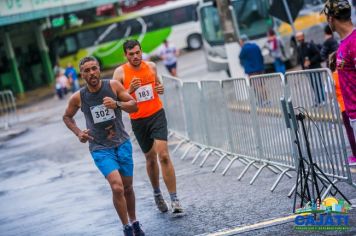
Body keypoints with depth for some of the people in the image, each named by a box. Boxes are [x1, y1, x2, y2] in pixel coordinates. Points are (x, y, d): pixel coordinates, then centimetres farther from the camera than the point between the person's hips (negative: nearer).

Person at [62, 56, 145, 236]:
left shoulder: (113, 86, -8)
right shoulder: (78, 97, -8)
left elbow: (134, 106, -4)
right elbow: (67, 117, 11)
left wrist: (117, 104, -22)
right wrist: (78, 133, -5)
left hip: (122, 143, 2)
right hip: (100, 148, -2)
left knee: (127, 187, 13)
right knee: (117, 187, -19)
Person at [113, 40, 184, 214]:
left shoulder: (151, 66, 3)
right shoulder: (120, 72, -7)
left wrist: (161, 89, -1)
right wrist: (130, 90, -24)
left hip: (157, 114, 0)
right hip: (138, 120, 0)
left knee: (163, 155, -13)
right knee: (150, 158, 12)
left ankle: (174, 199, -12)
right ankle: (157, 193, 36)